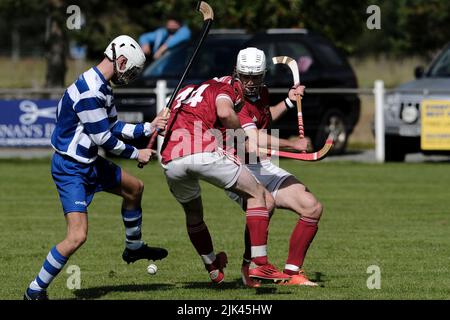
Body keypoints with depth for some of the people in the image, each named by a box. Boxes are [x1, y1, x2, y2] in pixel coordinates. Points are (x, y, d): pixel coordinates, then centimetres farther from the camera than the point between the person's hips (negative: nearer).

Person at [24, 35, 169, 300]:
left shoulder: (102, 87, 6)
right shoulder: (89, 93, -27)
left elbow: (113, 127, 15)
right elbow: (104, 138, -22)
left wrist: (148, 128, 13)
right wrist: (136, 154, -9)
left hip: (89, 163, 11)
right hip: (70, 169, -11)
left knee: (135, 188, 26)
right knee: (78, 236, -19)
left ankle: (134, 248, 47)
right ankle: (35, 291, -7)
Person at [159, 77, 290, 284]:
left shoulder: (185, 92, 35)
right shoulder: (224, 89, 17)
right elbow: (225, 112, -6)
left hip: (170, 162, 5)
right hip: (204, 153, -5)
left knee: (193, 214, 32)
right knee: (257, 194, 12)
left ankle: (213, 269, 45)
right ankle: (259, 264, 2)